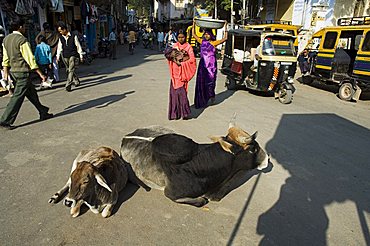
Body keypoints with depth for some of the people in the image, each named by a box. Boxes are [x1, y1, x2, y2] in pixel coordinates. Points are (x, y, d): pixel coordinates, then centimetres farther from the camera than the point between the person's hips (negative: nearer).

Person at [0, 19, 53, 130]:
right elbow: (30, 59, -18)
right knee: (18, 96, -4)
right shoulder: (22, 40, -15)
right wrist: (41, 74, -16)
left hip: (13, 71, 9)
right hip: (22, 71, -9)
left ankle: (43, 113, 27)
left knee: (31, 93, 17)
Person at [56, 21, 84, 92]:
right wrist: (58, 56, 5)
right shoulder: (61, 38, 8)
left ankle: (68, 85, -13)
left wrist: (81, 55, 2)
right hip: (65, 56, 5)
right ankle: (76, 81, 28)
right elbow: (59, 48, 11)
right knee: (68, 70, 10)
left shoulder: (73, 36, -4)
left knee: (71, 70, -12)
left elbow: (78, 46, 1)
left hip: (73, 55, -5)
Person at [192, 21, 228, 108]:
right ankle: (202, 101, 13)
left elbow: (225, 38, -4)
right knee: (201, 82, 3)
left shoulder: (214, 43, 2)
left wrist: (225, 27, -5)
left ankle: (211, 95, 25)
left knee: (210, 81, -1)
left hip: (211, 65, -3)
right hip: (203, 64, 3)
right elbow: (193, 34, 15)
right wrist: (194, 24, 13)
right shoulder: (202, 41, 10)